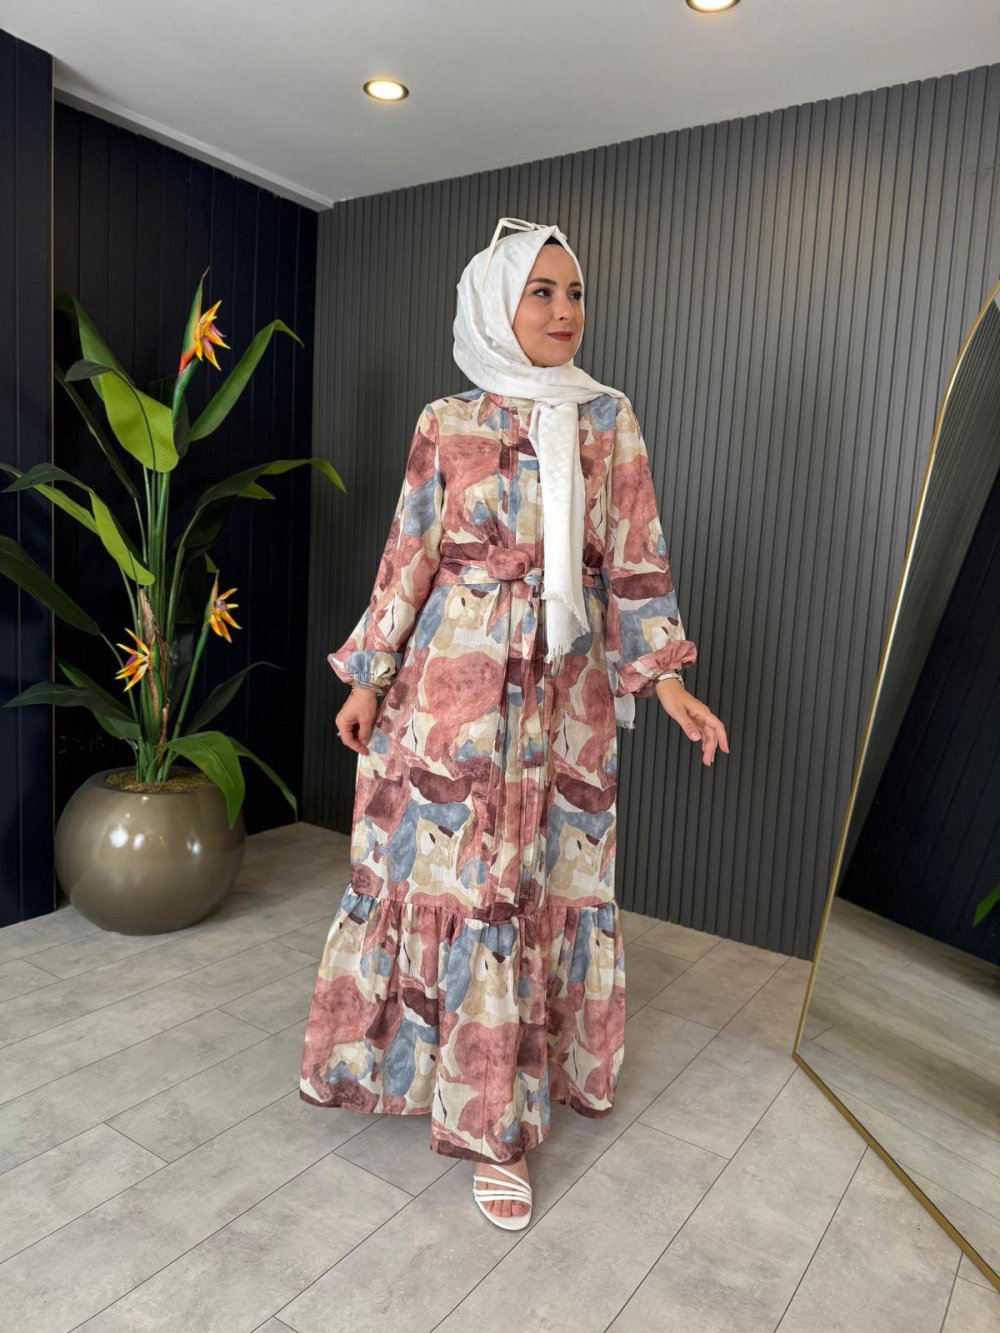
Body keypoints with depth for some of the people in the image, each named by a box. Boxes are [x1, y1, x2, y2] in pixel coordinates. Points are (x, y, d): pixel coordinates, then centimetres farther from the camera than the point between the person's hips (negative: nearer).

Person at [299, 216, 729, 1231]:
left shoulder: (609, 420, 6)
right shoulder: (446, 424, 1)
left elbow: (635, 561, 5)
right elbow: (409, 558, 4)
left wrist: (664, 677, -3)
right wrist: (369, 681, 3)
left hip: (566, 688, 2)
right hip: (456, 678, -1)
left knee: (548, 874, 7)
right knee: (456, 871, 3)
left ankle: (496, 1112, 27)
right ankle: (496, 1112, 26)